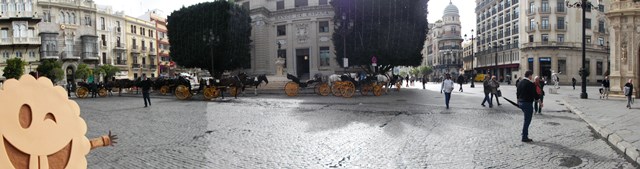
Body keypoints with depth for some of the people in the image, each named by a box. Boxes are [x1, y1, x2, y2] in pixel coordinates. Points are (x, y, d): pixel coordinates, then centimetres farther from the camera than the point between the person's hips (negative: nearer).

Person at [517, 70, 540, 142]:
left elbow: (518, 93, 16)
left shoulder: (520, 83, 8)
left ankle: (525, 135, 24)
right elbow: (535, 94, -11)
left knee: (527, 120, 21)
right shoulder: (531, 84, -16)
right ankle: (524, 137, 4)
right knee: (527, 120, 0)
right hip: (527, 103, -8)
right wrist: (540, 102, 2)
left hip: (520, 103, 8)